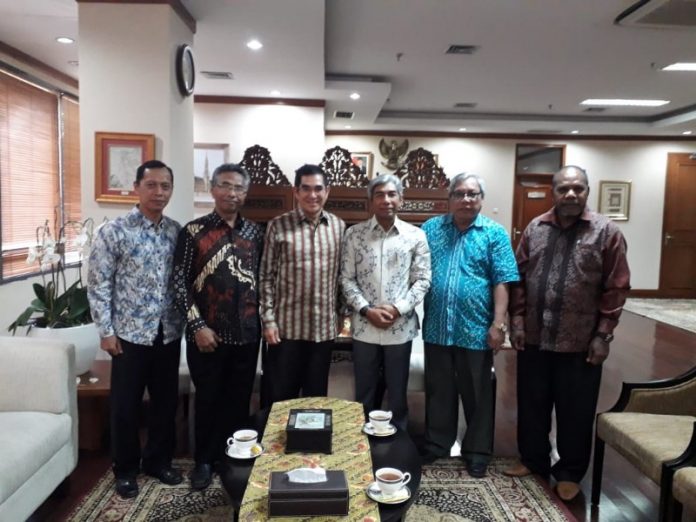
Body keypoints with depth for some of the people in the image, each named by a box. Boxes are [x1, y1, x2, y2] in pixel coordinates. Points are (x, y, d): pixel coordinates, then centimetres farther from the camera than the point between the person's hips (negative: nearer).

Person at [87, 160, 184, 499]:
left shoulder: (177, 232, 4)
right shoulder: (114, 231, -8)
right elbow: (98, 284, -7)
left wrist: (185, 322, 7)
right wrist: (106, 331, -9)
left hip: (168, 334, 4)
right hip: (130, 334, -4)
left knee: (166, 401, 13)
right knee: (125, 405, 8)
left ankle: (158, 461, 32)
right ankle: (125, 469, 27)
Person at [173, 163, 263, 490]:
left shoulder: (255, 233, 6)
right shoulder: (193, 231, -3)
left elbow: (263, 280, 10)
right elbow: (180, 282, -6)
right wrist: (197, 325, -12)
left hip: (247, 333, 3)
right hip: (207, 333, -2)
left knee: (239, 400, 12)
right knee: (208, 399, 10)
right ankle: (204, 461, 28)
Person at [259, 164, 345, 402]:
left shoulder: (339, 226, 4)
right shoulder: (278, 226, -5)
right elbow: (266, 277, -4)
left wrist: (341, 313, 10)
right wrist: (268, 319, -9)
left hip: (324, 327, 3)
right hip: (287, 326, -2)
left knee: (317, 395, 15)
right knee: (281, 396, 8)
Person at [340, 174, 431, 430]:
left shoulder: (416, 236, -1)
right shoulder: (354, 234, -1)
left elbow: (422, 280, -2)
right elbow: (346, 279, -1)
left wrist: (398, 308, -13)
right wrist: (366, 310, -12)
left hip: (400, 328, 0)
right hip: (364, 327, 1)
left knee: (398, 393, 14)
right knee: (364, 393, 14)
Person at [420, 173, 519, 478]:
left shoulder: (495, 233, -1)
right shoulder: (431, 229, 6)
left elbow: (502, 282, -6)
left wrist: (498, 324, -12)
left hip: (476, 329, -2)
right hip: (436, 328, 2)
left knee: (477, 395, 11)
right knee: (438, 392, 15)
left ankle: (477, 452, 28)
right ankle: (436, 444, 33)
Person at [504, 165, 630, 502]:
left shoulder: (606, 232, -5)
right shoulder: (535, 229, 4)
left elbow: (616, 288, -5)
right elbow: (519, 278, 6)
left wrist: (602, 335, -8)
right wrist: (517, 321, 1)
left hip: (580, 343, -3)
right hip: (534, 338, 3)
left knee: (575, 413, 11)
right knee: (531, 406, 16)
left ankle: (569, 473, 29)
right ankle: (533, 459, 36)